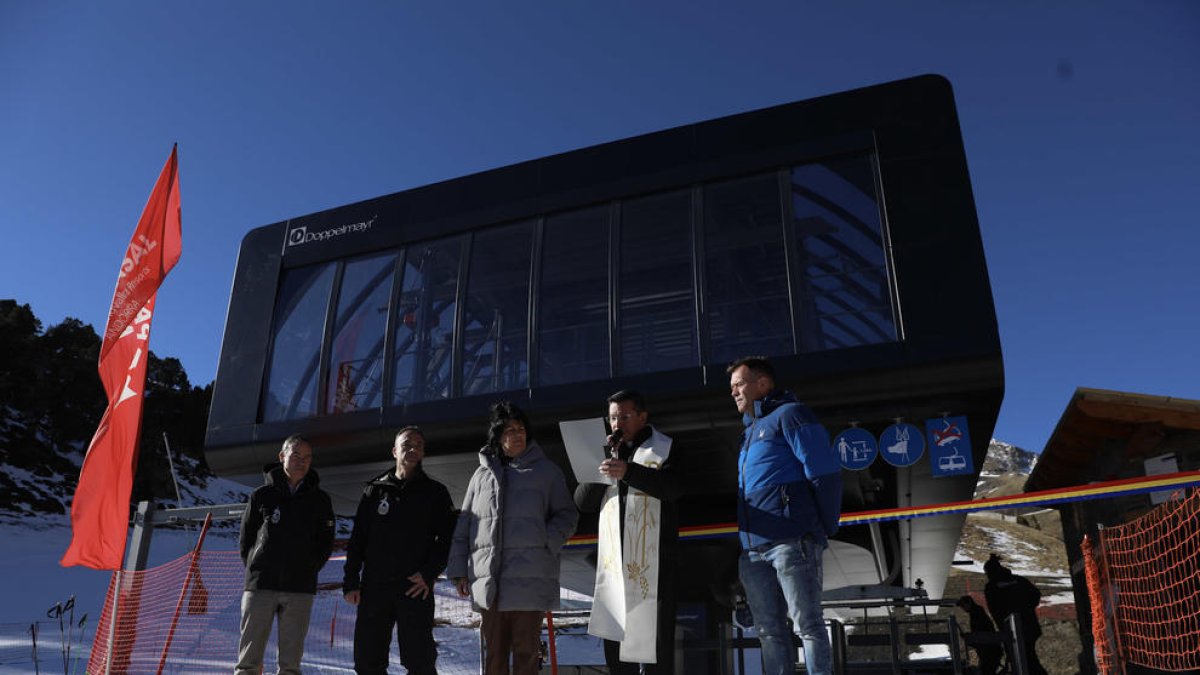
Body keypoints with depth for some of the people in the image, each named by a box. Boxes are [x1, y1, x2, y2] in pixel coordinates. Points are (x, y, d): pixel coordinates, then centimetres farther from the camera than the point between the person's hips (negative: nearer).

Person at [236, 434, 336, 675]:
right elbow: (245, 538, 10)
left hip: (300, 590, 1)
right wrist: (256, 569, 2)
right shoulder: (262, 495, 5)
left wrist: (307, 570, 2)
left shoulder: (320, 499, 8)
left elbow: (326, 542, 12)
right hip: (260, 586, -1)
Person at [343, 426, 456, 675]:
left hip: (416, 589, -3)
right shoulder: (375, 490, 14)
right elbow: (357, 540, 12)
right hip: (374, 588, 3)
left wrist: (429, 574, -12)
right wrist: (350, 582, 3)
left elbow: (447, 538, 2)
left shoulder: (435, 492, 8)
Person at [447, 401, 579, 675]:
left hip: (529, 579, -3)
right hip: (488, 580, 3)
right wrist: (459, 570, 8)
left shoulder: (546, 471, 6)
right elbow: (463, 526, 15)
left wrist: (548, 541, -11)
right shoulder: (483, 473, 14)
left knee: (526, 653, 2)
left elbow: (567, 514, 6)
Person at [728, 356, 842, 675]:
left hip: (791, 541, -8)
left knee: (807, 624, -6)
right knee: (769, 631, 8)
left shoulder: (788, 415, 0)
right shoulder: (749, 432, 25)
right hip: (752, 548, 8)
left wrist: (826, 528, -5)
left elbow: (824, 472, -8)